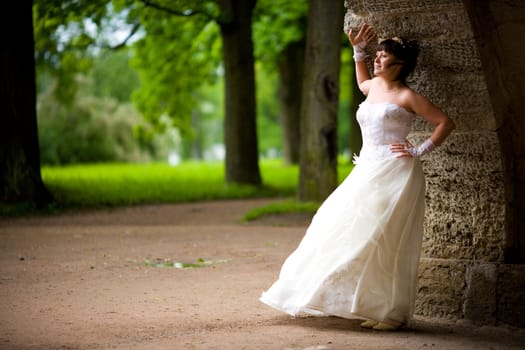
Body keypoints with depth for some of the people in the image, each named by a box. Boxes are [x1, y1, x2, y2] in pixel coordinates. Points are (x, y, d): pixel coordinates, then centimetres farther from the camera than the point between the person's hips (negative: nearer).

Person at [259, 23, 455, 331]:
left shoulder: (407, 96, -4)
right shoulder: (374, 86, 17)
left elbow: (446, 123, -3)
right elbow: (362, 83, 43)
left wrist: (421, 150, -8)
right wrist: (358, 51, 32)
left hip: (395, 173, -8)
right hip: (367, 171, 8)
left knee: (385, 241, -13)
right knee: (347, 232, 3)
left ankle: (393, 313, -9)